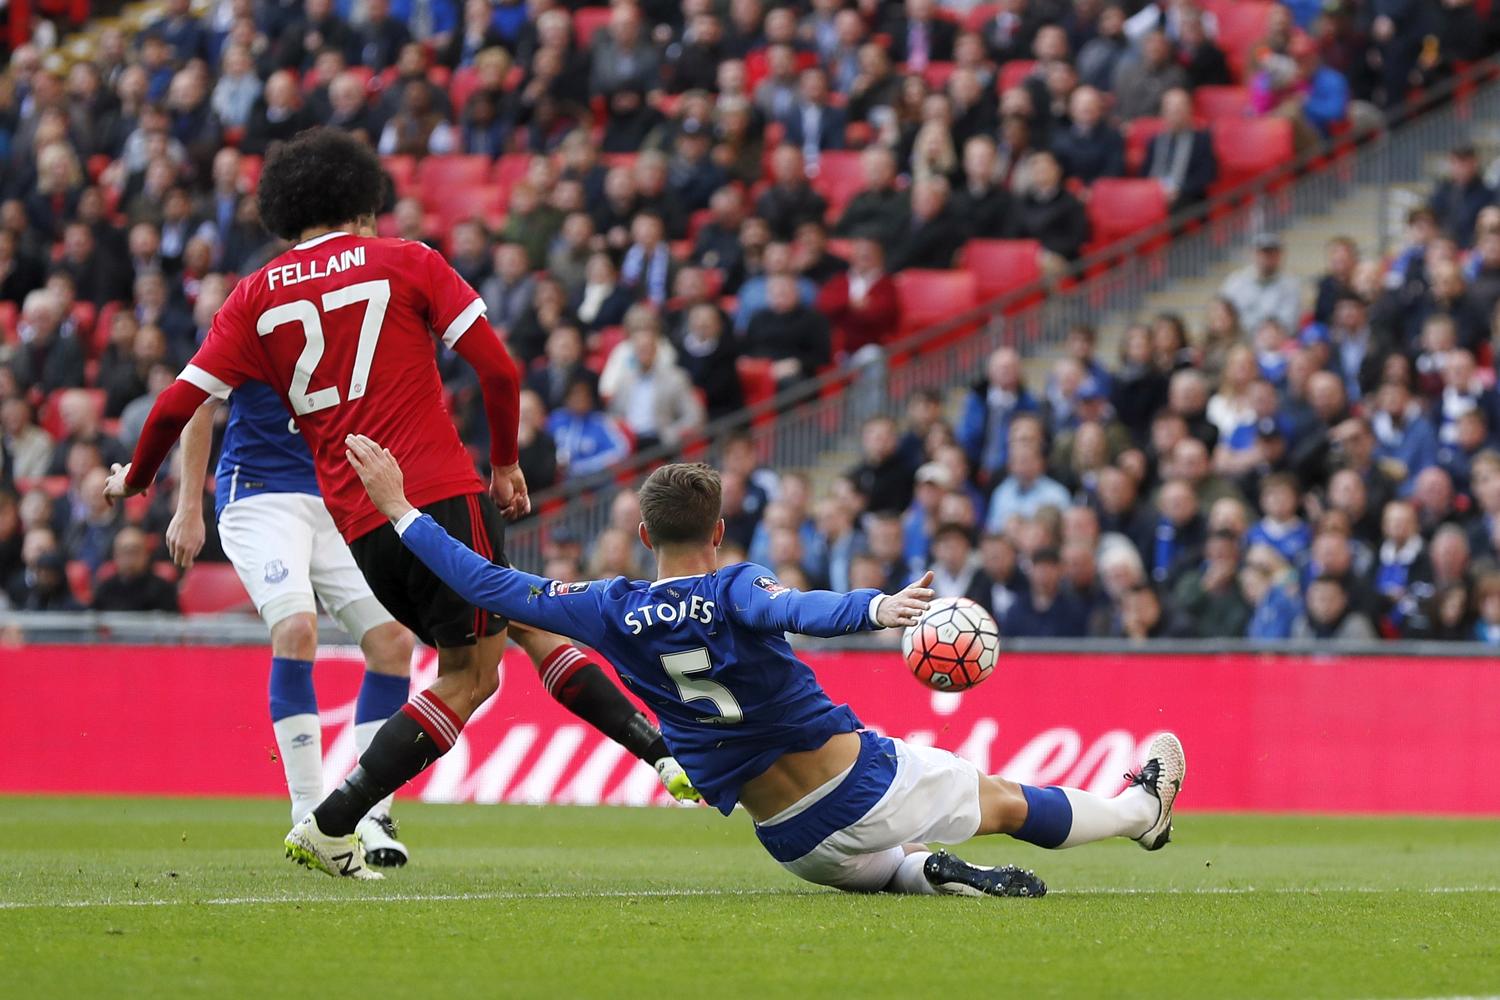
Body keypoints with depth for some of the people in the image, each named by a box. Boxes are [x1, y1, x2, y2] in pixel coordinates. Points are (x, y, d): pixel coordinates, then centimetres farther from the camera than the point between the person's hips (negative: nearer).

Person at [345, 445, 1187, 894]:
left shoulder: (611, 612, -7)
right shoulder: (735, 588, -16)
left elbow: (490, 585, -5)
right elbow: (799, 611, -40)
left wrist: (401, 509, 0)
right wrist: (876, 608, -57)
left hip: (793, 839, 3)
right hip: (865, 779, -3)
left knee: (866, 867, 36)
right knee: (1009, 802, 20)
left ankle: (926, 872, 4)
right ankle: (1145, 809, 41)